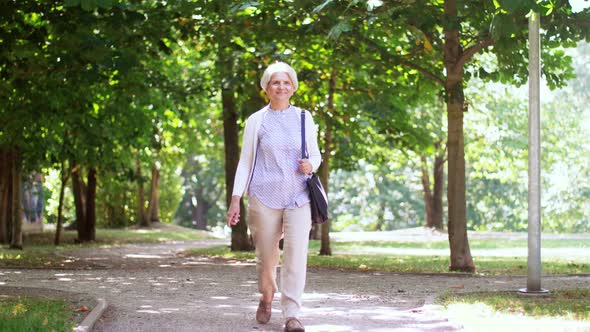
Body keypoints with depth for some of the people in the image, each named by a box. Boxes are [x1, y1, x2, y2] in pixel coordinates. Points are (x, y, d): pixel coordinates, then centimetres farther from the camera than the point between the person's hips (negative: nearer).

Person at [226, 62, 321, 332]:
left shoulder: (303, 118, 9)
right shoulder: (256, 121, 5)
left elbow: (316, 155, 15)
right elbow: (245, 162, 6)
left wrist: (311, 165, -9)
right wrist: (235, 199, 1)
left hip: (298, 197, 1)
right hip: (265, 196, -1)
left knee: (296, 254, -13)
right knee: (267, 256, 7)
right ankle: (267, 298, 36)